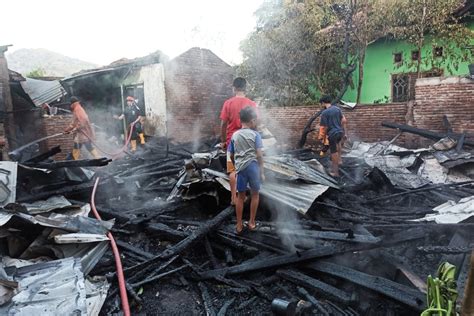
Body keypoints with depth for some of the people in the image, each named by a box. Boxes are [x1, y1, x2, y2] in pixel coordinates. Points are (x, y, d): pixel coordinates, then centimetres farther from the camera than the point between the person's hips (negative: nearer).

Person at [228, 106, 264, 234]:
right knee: (255, 194, 15)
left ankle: (239, 225, 19)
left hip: (241, 167, 3)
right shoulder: (255, 134, -1)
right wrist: (262, 172, 1)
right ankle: (252, 222, 22)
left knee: (240, 196, 12)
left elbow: (231, 155, 14)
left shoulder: (235, 135, 9)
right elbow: (259, 155, -6)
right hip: (253, 166, -3)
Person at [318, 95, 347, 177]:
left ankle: (335, 172, 15)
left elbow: (324, 127, -13)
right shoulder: (337, 108, 4)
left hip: (332, 134, -6)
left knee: (334, 152, 5)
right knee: (338, 142, 38)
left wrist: (321, 137, -1)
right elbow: (344, 121, 10)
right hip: (340, 132, 6)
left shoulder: (324, 113, -14)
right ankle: (339, 159, 42)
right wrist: (344, 133, 18)